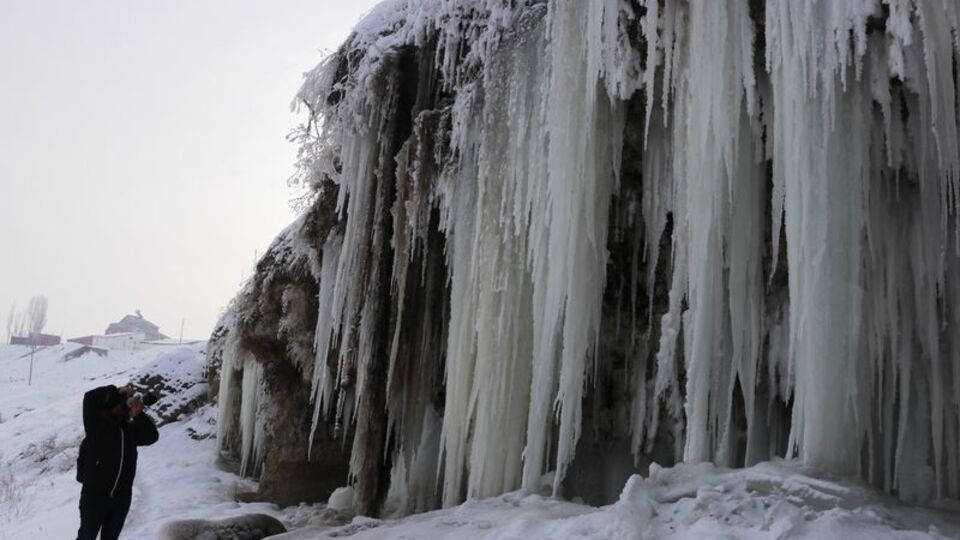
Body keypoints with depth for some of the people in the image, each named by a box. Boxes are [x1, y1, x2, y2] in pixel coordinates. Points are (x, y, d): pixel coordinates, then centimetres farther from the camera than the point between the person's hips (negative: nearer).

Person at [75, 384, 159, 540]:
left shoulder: (130, 429, 7)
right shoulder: (97, 424, -5)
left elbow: (152, 436, -5)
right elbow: (90, 398, -17)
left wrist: (138, 415, -13)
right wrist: (117, 392, -12)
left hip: (121, 497, 5)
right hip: (94, 494, -4)